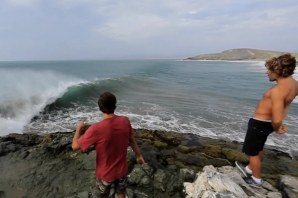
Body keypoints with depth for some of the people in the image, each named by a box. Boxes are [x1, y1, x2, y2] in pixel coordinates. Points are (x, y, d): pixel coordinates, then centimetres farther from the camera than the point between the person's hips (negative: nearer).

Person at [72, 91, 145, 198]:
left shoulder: (96, 129, -31)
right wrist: (138, 155, 15)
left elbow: (75, 146, -18)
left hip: (106, 173, -3)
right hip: (122, 169, 4)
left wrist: (79, 127, -1)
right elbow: (132, 141, -2)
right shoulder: (125, 121, -17)